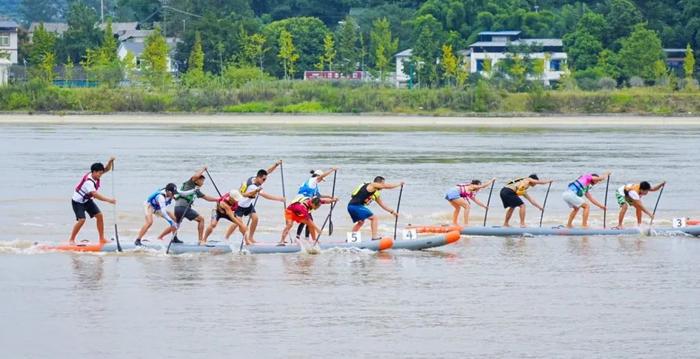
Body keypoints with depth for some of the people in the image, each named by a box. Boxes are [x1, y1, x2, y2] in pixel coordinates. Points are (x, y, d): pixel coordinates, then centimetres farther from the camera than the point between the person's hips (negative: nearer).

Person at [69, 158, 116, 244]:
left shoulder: (95, 175, -8)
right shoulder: (88, 181, -33)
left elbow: (107, 169, -3)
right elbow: (95, 195, -41)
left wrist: (110, 162, -25)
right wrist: (109, 200, -44)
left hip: (87, 200, 8)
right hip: (77, 201, -8)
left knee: (99, 215, -1)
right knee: (81, 220, -22)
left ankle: (102, 238, 5)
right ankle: (71, 240, -7)